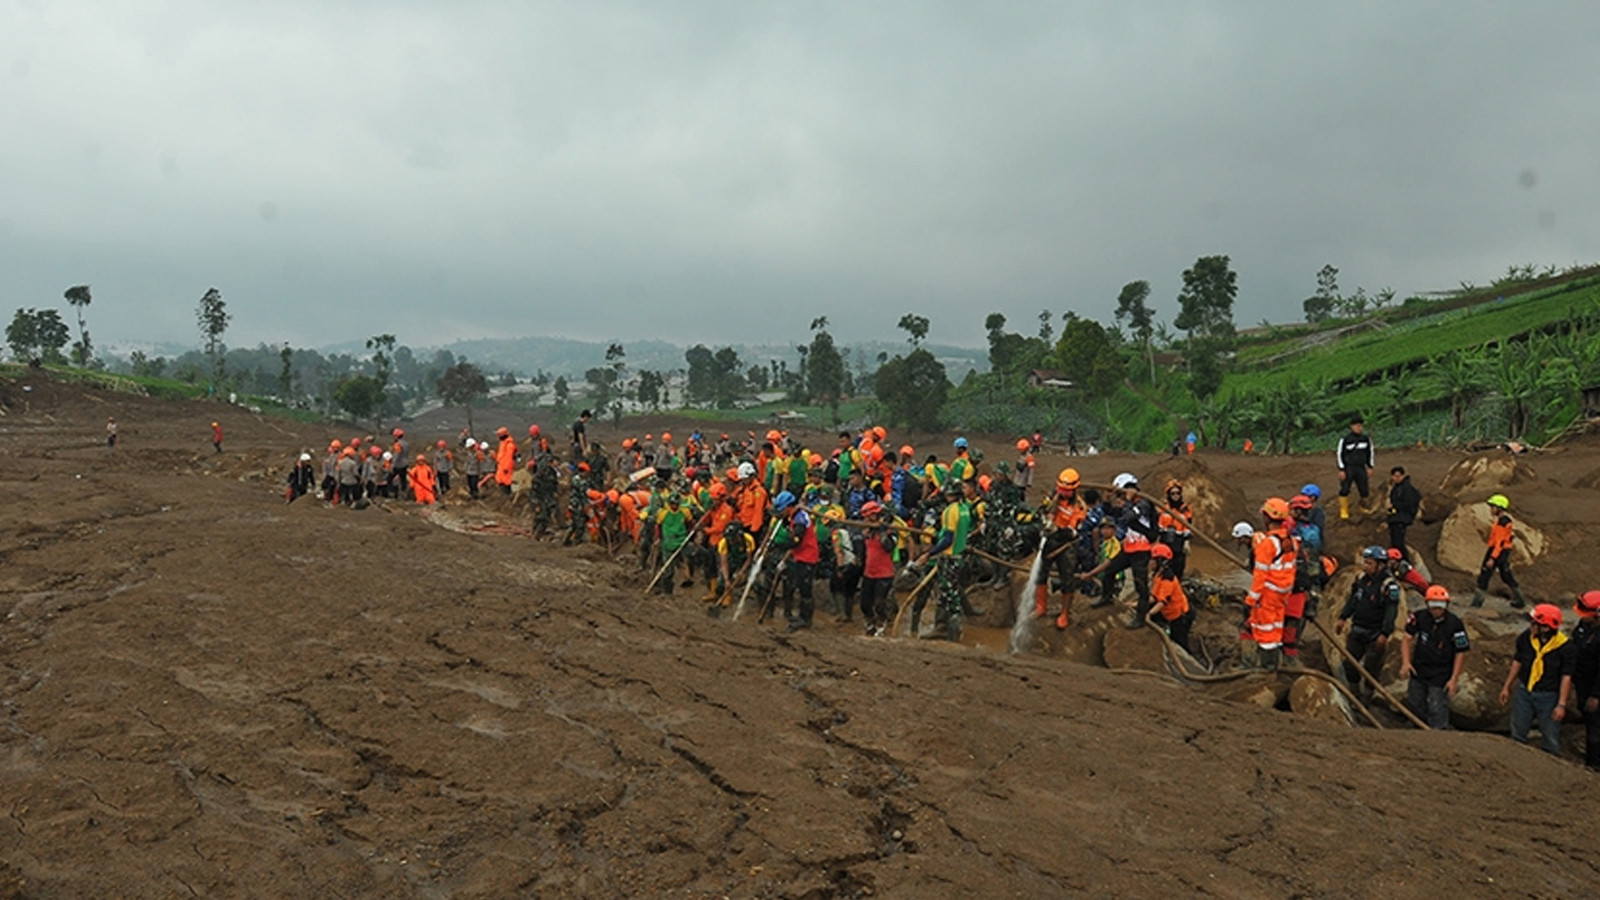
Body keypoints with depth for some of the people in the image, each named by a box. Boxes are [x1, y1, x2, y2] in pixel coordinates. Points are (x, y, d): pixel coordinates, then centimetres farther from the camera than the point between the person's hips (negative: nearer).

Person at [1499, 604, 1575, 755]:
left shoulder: (1564, 646, -20)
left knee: (1551, 739, 10)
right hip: (1524, 692, 4)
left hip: (1548, 697, -4)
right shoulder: (1525, 638, -9)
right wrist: (1507, 687, 9)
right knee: (1517, 735, 17)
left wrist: (1561, 704, -14)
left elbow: (1566, 677, -13)